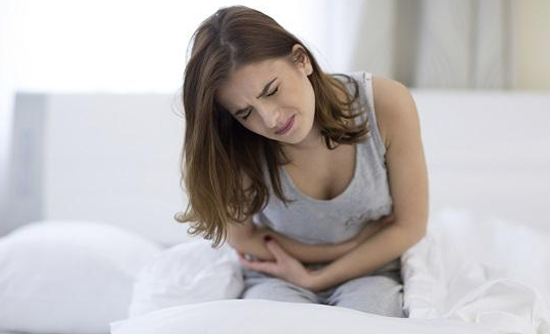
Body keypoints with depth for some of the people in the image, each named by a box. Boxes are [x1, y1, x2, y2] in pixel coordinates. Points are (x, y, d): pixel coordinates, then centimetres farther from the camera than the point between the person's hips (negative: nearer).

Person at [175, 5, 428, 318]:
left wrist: (314, 279, -11)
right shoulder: (235, 146, -23)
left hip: (371, 272, 1)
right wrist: (351, 246, -8)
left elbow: (409, 226, -11)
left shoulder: (386, 104, -23)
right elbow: (243, 237, -5)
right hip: (278, 279, -1)